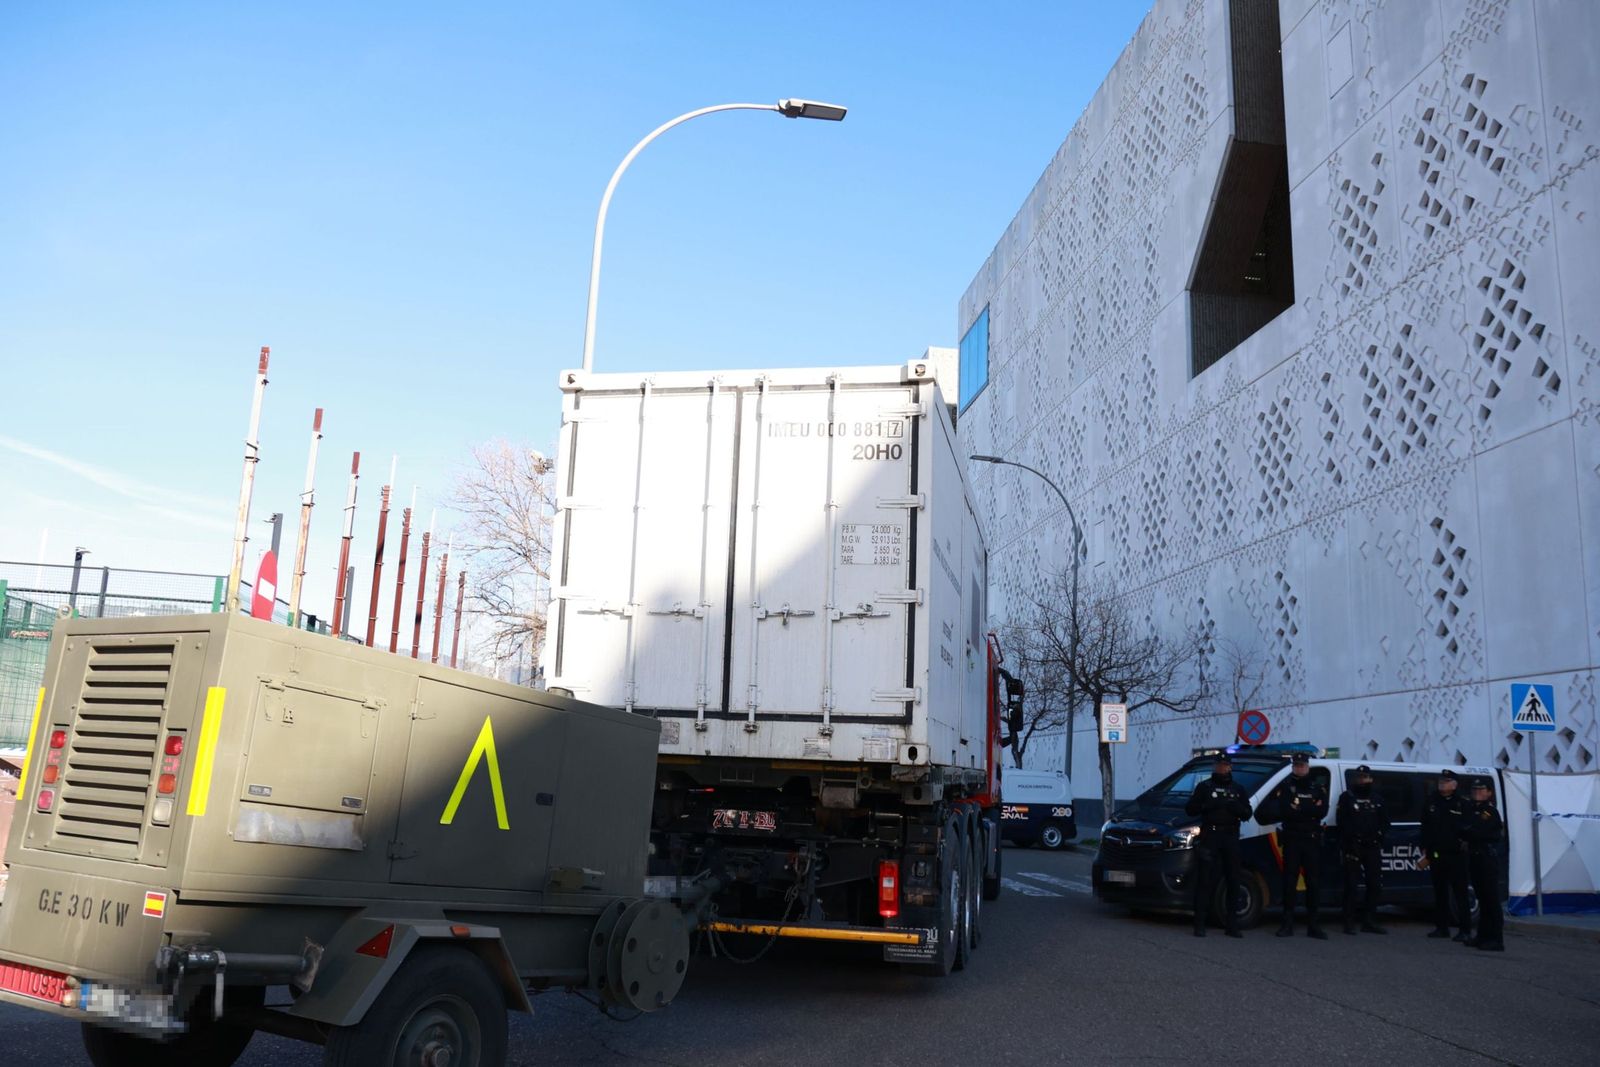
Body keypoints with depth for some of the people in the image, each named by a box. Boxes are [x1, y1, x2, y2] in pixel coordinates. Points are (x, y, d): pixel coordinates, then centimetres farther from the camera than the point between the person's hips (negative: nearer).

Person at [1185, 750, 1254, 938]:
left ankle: (1232, 924, 12)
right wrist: (1208, 805, -16)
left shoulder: (1238, 789, 18)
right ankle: (1199, 924, -6)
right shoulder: (1204, 787, 8)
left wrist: (1236, 807, -12)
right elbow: (1190, 809, 1)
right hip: (1209, 837, -3)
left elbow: (1247, 813, 10)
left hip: (1231, 838, 4)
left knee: (1233, 881, 4)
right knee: (1205, 880, -7)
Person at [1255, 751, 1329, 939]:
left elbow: (1323, 811, -4)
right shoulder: (1285, 786, 4)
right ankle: (1287, 924, 2)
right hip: (1292, 840, -2)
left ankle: (1313, 925, 10)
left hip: (1312, 840, 2)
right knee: (1290, 882, -2)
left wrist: (1297, 809, -12)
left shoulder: (1317, 787, 12)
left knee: (1313, 883, 5)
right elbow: (1279, 809, -12)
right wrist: (1309, 810, -14)